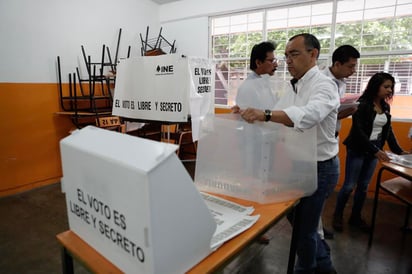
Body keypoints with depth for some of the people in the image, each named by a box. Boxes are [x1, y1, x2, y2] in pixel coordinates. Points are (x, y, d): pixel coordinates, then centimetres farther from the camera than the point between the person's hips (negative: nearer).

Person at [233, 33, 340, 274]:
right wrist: (248, 114, -12)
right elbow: (278, 115, 6)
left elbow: (310, 114, -39)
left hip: (319, 167, -8)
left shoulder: (324, 85, -18)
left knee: (304, 227, 8)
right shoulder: (294, 87, 9)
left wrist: (265, 114, -51)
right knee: (299, 219, 21)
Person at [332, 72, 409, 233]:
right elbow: (358, 131, -19)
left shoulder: (385, 107, 8)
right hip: (358, 150, -7)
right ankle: (337, 216, 17)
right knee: (349, 186, -2)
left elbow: (388, 130, 13)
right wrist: (376, 151, -24)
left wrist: (398, 151, 4)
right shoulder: (362, 104, -14)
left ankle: (355, 217, 27)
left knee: (363, 186, 13)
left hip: (374, 151, 7)